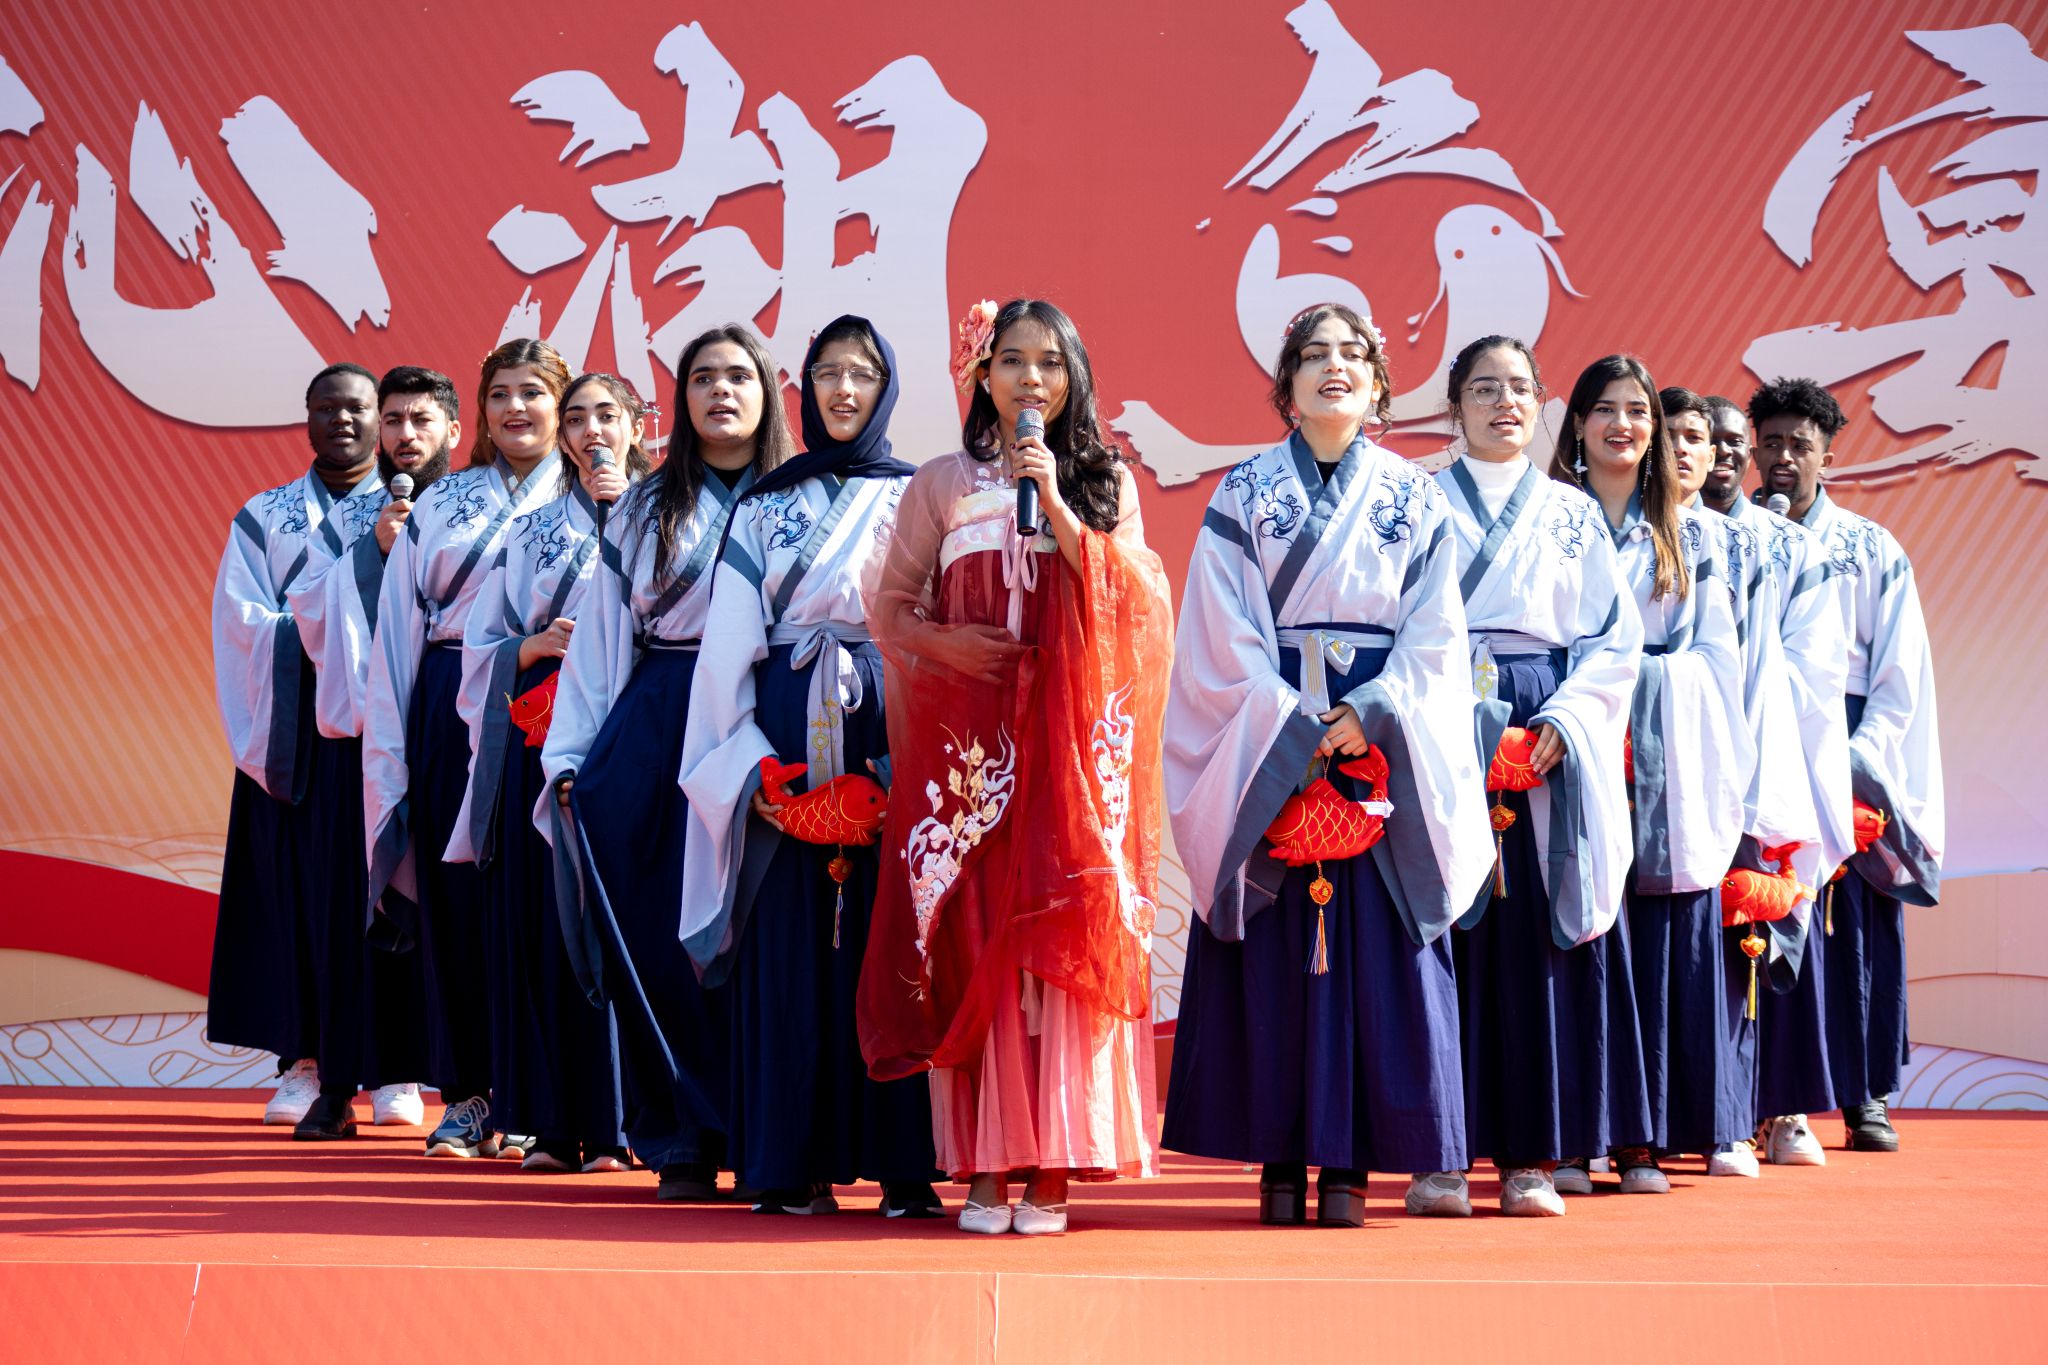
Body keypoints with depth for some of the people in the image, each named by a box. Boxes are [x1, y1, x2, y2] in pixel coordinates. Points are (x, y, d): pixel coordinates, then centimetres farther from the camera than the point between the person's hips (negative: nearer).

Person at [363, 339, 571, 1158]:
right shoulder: (440, 505, 14)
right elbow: (399, 626, 11)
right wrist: (393, 739, 4)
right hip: (451, 711, 2)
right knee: (456, 894, 1)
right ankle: (467, 1096, 9)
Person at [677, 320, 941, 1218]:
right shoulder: (764, 506, 13)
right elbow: (730, 642, 8)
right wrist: (749, 762, -4)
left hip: (891, 735, -1)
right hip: (788, 734, 2)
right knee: (789, 939, 0)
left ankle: (903, 1161, 0)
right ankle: (793, 1163, 5)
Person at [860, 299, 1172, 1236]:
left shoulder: (1106, 482, 12)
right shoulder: (943, 484, 11)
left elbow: (1125, 600, -2)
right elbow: (888, 606, 10)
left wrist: (1054, 503, -9)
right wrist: (942, 641, -9)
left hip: (1071, 737, 0)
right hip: (965, 738, 0)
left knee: (1062, 933, -6)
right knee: (972, 936, -4)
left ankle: (1050, 1166, -2)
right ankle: (985, 1166, 1)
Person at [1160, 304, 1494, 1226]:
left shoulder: (1415, 499, 9)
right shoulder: (1244, 495, 6)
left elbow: (1433, 633, 3)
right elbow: (1224, 635, -1)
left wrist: (1367, 715, -12)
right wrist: (1296, 727, -11)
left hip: (1384, 742, 1)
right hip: (1267, 751, -1)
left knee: (1375, 938, -3)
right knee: (1273, 944, -2)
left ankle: (1349, 1160, 2)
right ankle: (1280, 1159, 4)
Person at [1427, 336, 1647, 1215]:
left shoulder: (1572, 513, 15)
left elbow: (1618, 636, 8)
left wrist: (1564, 719, -8)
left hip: (1552, 742, 2)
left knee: (1539, 932, -3)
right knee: (1452, 926, -6)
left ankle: (1530, 1152, 1)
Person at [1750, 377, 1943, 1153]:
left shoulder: (1871, 550, 11)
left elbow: (1900, 674, 6)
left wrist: (1856, 759, -7)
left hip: (1847, 742, 1)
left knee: (1860, 921, -1)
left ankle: (1866, 1097, 6)